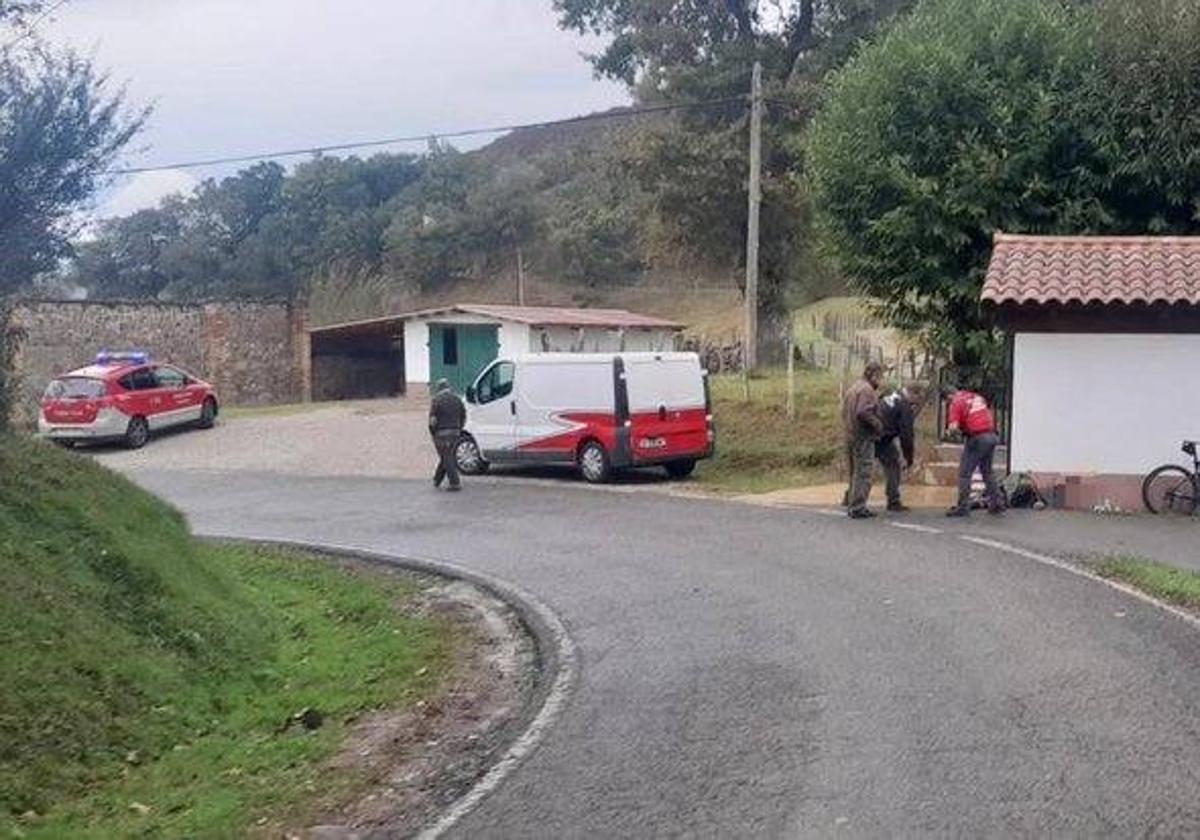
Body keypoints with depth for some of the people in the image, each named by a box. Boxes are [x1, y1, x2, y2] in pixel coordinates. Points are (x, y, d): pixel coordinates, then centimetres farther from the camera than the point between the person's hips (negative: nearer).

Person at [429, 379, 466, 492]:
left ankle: (455, 483, -5)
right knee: (447, 457, 16)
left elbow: (432, 419, -14)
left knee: (447, 459, -2)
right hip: (455, 433, 6)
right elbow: (463, 418, 12)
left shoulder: (436, 399, -8)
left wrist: (433, 432, -2)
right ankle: (437, 480, 27)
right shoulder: (457, 399, 10)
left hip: (441, 433, -6)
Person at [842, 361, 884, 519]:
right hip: (863, 438, -10)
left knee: (855, 473, 17)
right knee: (863, 473, -6)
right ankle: (858, 508, -6)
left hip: (850, 436, 10)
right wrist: (878, 425, -14)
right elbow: (863, 413, -25)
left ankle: (852, 504, 22)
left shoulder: (853, 389, 18)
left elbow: (844, 412, 19)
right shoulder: (867, 390, -14)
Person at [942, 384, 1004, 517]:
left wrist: (950, 428, 5)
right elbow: (990, 415, 23)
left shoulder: (956, 403, -5)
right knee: (987, 471, 21)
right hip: (991, 435, 7)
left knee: (964, 473, 1)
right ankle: (996, 503, 23)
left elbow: (953, 426, -16)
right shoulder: (978, 397, 16)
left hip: (976, 439, -7)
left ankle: (963, 507, -1)